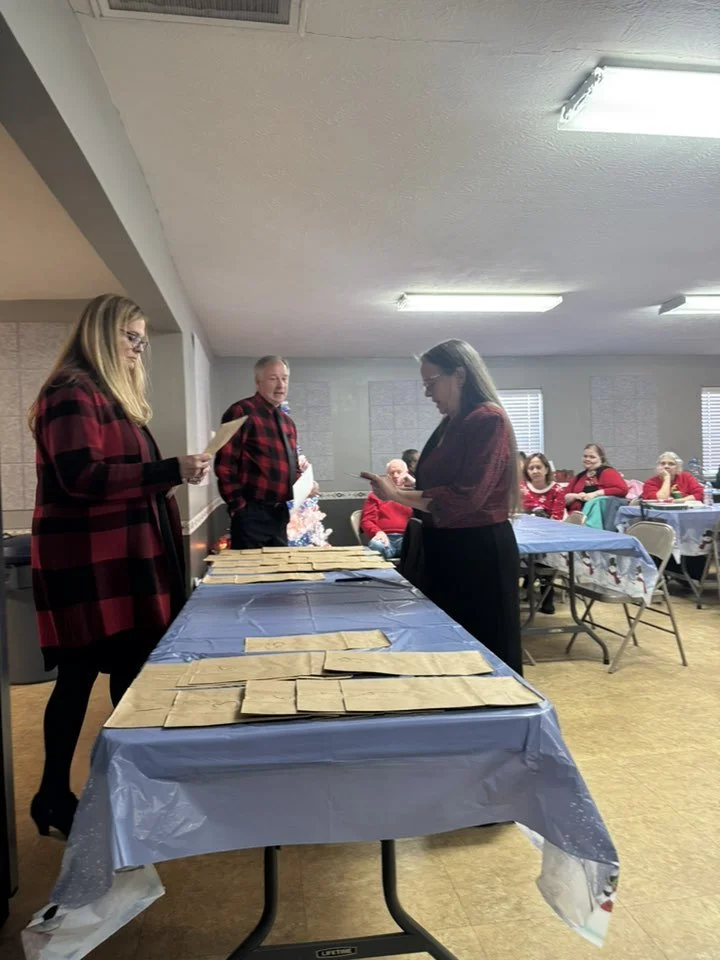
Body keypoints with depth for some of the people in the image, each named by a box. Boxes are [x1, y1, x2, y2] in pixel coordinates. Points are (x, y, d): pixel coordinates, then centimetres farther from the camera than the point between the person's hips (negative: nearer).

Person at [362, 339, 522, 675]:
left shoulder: (488, 419, -16)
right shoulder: (451, 423, 11)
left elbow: (466, 497, -23)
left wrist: (398, 495, -20)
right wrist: (399, 491, 4)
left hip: (479, 551, -9)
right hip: (448, 547, 9)